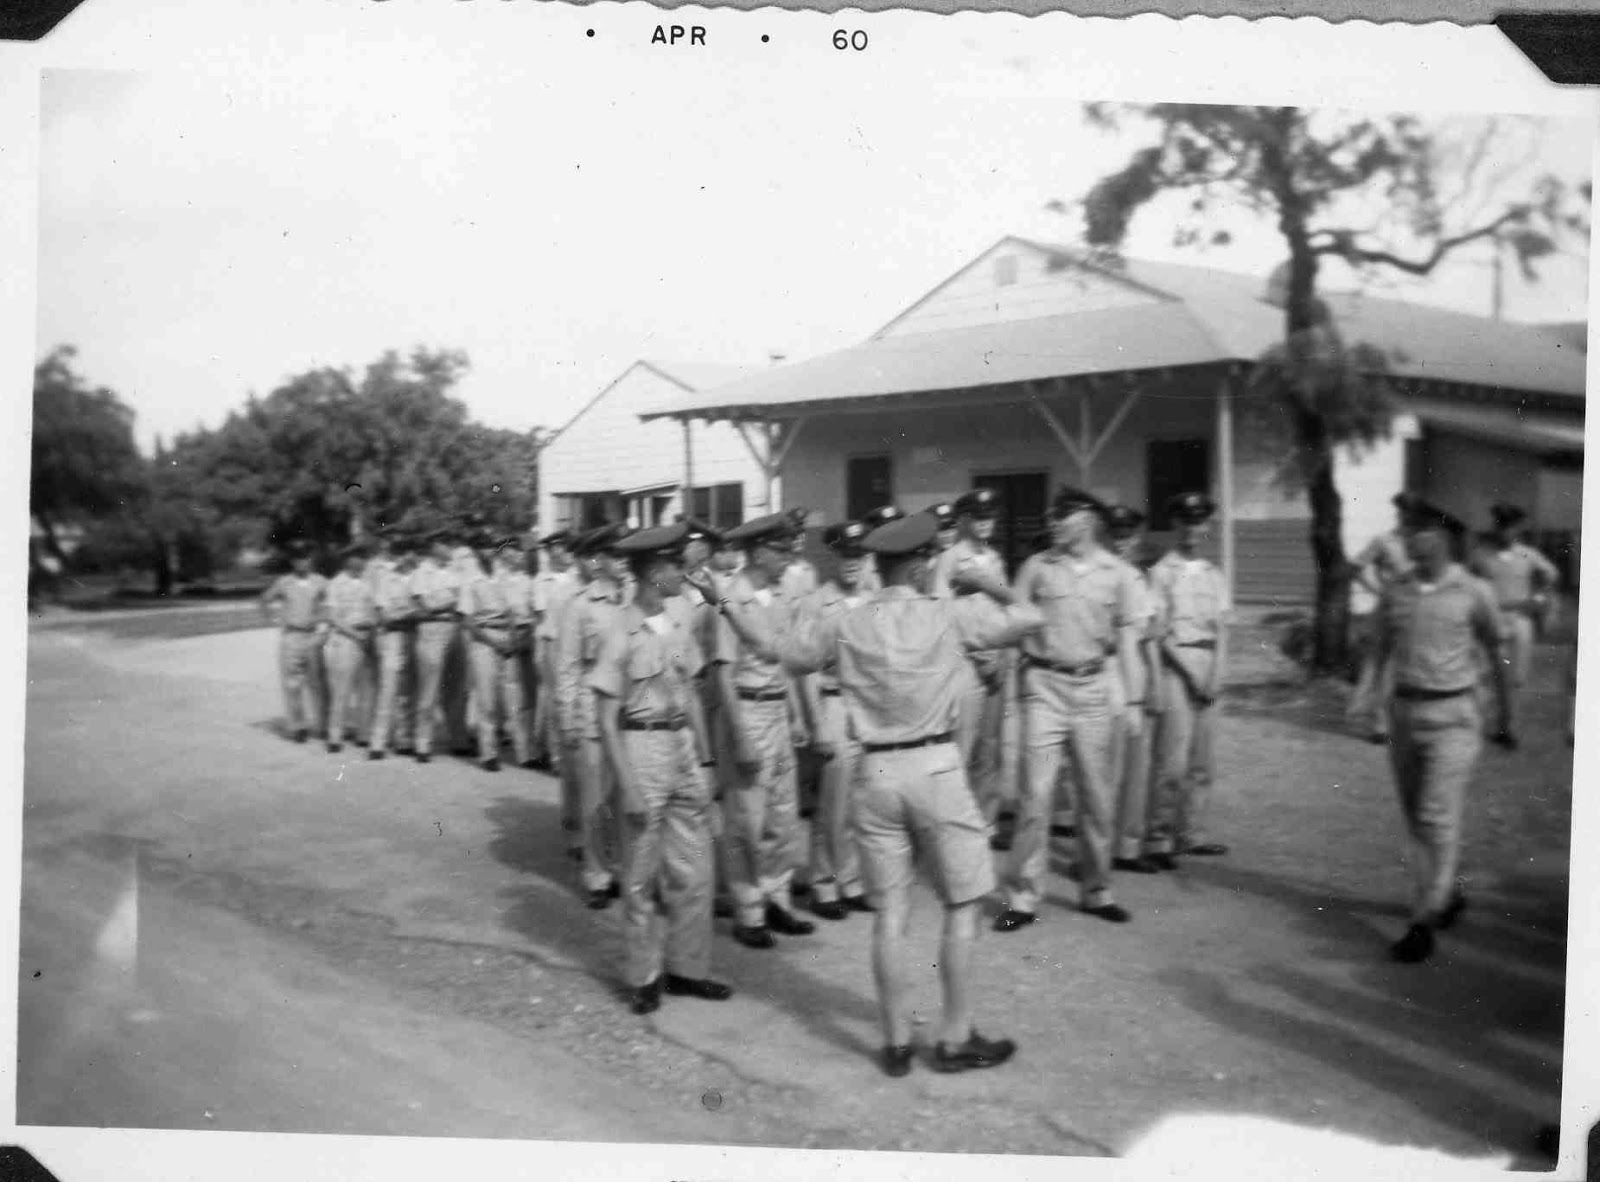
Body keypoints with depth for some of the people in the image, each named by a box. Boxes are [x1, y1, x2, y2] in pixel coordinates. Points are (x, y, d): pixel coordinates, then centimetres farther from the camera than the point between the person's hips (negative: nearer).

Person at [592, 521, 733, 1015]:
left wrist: (705, 760, 10)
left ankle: (686, 968, 24)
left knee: (693, 870, 10)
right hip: (642, 748, -6)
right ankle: (644, 977, 20)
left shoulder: (679, 626, 5)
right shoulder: (621, 634, -13)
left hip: (683, 746, 6)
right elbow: (607, 718, -11)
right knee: (643, 873, 6)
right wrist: (627, 784, -15)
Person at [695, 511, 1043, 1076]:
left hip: (876, 772, 3)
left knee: (889, 914, 10)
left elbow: (776, 641, 12)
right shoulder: (950, 615, -5)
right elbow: (1027, 618, 3)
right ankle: (955, 1039, 13)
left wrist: (728, 602, 25)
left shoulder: (845, 625, 1)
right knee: (962, 907, 9)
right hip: (935, 766, -3)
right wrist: (993, 587, 22)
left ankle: (896, 1042, 18)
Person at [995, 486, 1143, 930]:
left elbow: (1127, 635, 6)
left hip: (1093, 686, 2)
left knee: (1097, 794, 8)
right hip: (1045, 683, -2)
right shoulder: (1036, 567, 1)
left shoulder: (1116, 572, 5)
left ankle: (1096, 891, 22)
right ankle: (1023, 898, 3)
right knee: (1036, 792, -4)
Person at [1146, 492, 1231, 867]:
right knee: (1173, 759, -9)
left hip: (1210, 668, 5)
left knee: (1203, 760, 6)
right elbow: (1160, 633, -5)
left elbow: (1221, 630, 10)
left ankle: (1192, 834, 14)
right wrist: (1191, 674, -11)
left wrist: (1217, 674, -4)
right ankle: (1160, 838, -3)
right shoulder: (1162, 572, 0)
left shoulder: (1214, 575, 15)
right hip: (1176, 665, -5)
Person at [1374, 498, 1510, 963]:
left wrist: (1504, 717, 6)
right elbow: (1381, 649, 10)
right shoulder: (1395, 592, 4)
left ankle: (1423, 924, -5)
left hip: (1452, 715, -4)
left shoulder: (1472, 593, -5)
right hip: (1403, 711, 4)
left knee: (1438, 819, -8)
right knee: (1415, 817, 12)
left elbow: (1496, 656, 3)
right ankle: (1449, 894, 33)